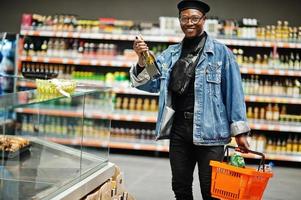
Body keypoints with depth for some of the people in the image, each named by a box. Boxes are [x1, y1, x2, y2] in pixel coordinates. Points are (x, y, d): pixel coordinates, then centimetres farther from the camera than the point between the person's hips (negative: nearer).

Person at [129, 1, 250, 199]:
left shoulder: (220, 52, -4)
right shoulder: (170, 54, 9)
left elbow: (234, 91, -6)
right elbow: (152, 84, 5)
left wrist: (239, 130, -8)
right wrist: (142, 60, -13)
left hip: (209, 130, -4)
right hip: (178, 128, 4)